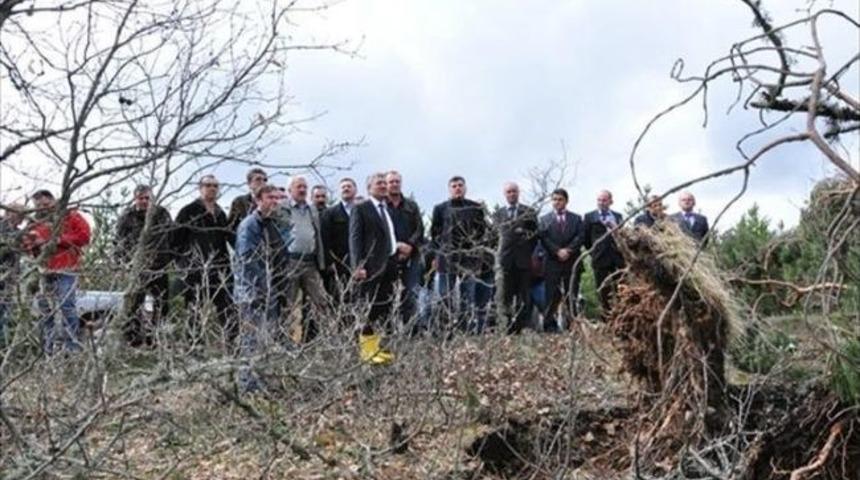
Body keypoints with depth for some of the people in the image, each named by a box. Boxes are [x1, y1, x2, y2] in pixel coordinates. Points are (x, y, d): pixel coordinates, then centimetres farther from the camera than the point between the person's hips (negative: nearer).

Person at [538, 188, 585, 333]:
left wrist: (568, 250, -12)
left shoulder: (576, 218, 15)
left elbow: (580, 237, 2)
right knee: (552, 297, -5)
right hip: (552, 263, -1)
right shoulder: (545, 219, 12)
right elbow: (544, 239, 0)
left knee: (572, 297, 1)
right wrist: (558, 251, -13)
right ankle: (549, 325, -3)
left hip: (572, 262, 1)